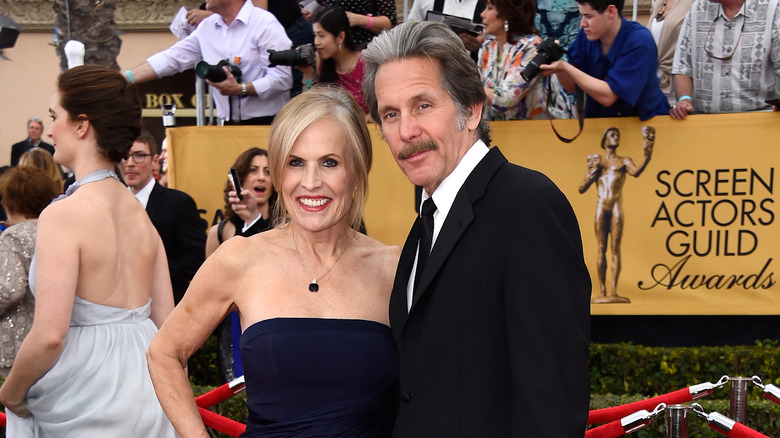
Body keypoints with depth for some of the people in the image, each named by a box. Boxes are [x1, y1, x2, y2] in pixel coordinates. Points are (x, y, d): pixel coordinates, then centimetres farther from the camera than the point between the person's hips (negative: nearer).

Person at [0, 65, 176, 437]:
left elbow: (49, 335, -21)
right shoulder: (140, 214, 5)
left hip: (86, 407, -7)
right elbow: (167, 326, 8)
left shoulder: (63, 214, -15)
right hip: (144, 400, 7)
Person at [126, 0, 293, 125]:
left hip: (265, 125, -5)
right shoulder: (207, 27, 12)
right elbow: (171, 59, 12)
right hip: (228, 126, 5)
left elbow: (282, 78, -13)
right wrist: (125, 78, 4)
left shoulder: (265, 24, -7)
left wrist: (241, 89, -20)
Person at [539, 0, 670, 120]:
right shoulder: (586, 35, -3)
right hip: (598, 119, 5)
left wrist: (564, 67, -25)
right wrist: (556, 62, -16)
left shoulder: (639, 42, -20)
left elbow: (608, 96, -24)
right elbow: (571, 86, 2)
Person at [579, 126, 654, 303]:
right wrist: (592, 172, -2)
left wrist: (647, 156, -25)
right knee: (601, 249, -1)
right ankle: (602, 291, -1)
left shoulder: (624, 161, 14)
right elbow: (582, 189, 14)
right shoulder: (596, 162, 18)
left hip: (617, 207, -1)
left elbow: (636, 172, -10)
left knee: (615, 248, -6)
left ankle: (614, 291, -10)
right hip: (601, 207, 1)